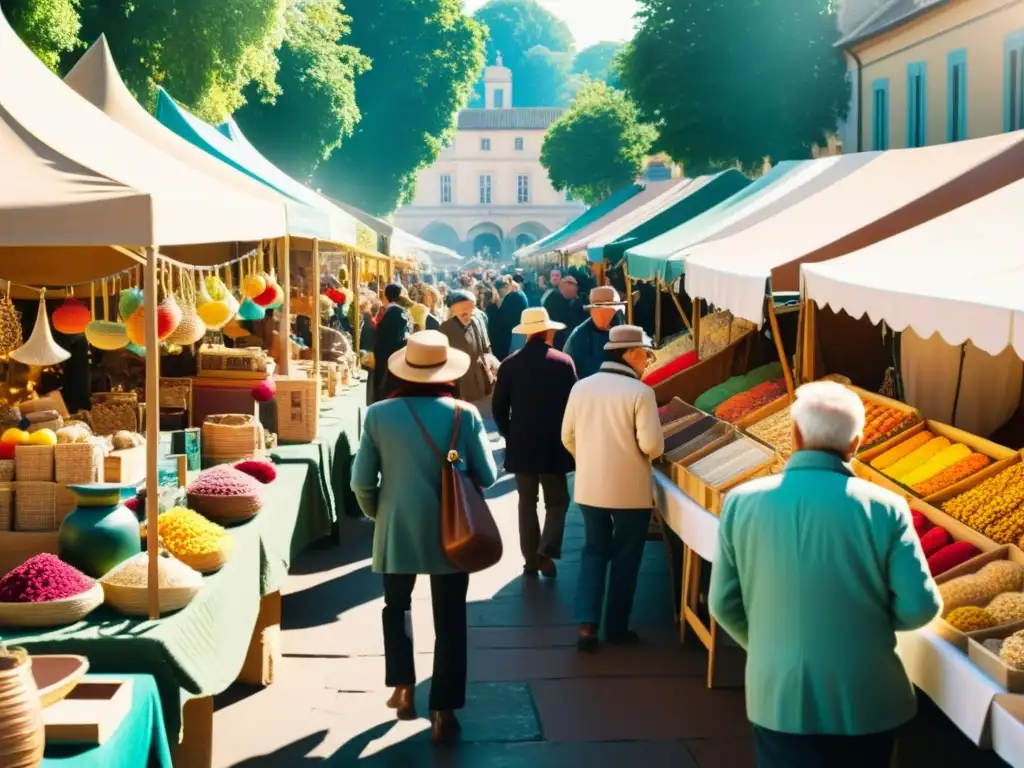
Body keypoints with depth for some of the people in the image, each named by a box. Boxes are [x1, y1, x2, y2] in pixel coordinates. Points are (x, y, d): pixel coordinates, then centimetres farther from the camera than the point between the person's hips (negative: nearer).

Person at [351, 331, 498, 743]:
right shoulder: (464, 414, -10)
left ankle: (403, 689, 20)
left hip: (397, 530, 1)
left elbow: (361, 482, -6)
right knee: (449, 621, 8)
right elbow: (487, 476, -4)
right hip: (451, 532, -1)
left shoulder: (379, 414, -8)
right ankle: (443, 711, 8)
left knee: (397, 606, 24)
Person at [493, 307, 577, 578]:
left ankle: (531, 559, 9)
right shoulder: (563, 362, -6)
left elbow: (499, 406, 0)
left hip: (520, 444, 1)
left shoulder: (509, 364, -3)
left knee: (527, 502, 10)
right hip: (554, 443, -1)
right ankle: (546, 551, -8)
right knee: (557, 501, 10)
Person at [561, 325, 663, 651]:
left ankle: (587, 624, 4)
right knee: (625, 558, 11)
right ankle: (616, 627, 20)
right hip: (630, 490, -4)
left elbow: (568, 437, 6)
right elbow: (652, 445, -19)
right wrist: (652, 449, 4)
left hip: (589, 486, 4)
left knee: (594, 551, 16)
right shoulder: (640, 392, -16)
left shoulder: (581, 387, -1)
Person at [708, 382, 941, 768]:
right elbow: (919, 607, -12)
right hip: (865, 704, -1)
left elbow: (724, 603, -1)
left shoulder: (742, 502, -8)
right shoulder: (884, 508, -14)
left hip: (778, 700, 1)